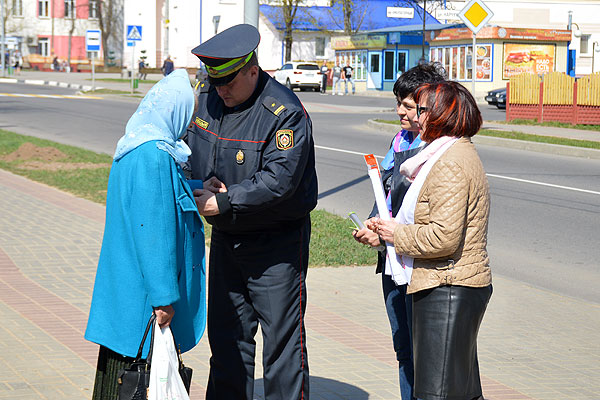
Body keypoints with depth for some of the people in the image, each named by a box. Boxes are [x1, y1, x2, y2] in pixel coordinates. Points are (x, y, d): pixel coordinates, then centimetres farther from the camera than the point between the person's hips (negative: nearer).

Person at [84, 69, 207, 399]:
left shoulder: (134, 147, 10)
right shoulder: (154, 157, -21)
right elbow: (154, 231, -23)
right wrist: (164, 296, -21)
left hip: (125, 282, 10)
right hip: (143, 289, -10)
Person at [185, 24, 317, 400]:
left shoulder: (285, 112, -19)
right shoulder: (208, 97, 2)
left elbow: (279, 179, -25)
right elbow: (192, 147, 12)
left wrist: (223, 202, -26)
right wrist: (203, 180, -8)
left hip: (277, 243, -7)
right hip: (226, 238, 7)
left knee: (282, 337, -1)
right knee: (226, 333, 14)